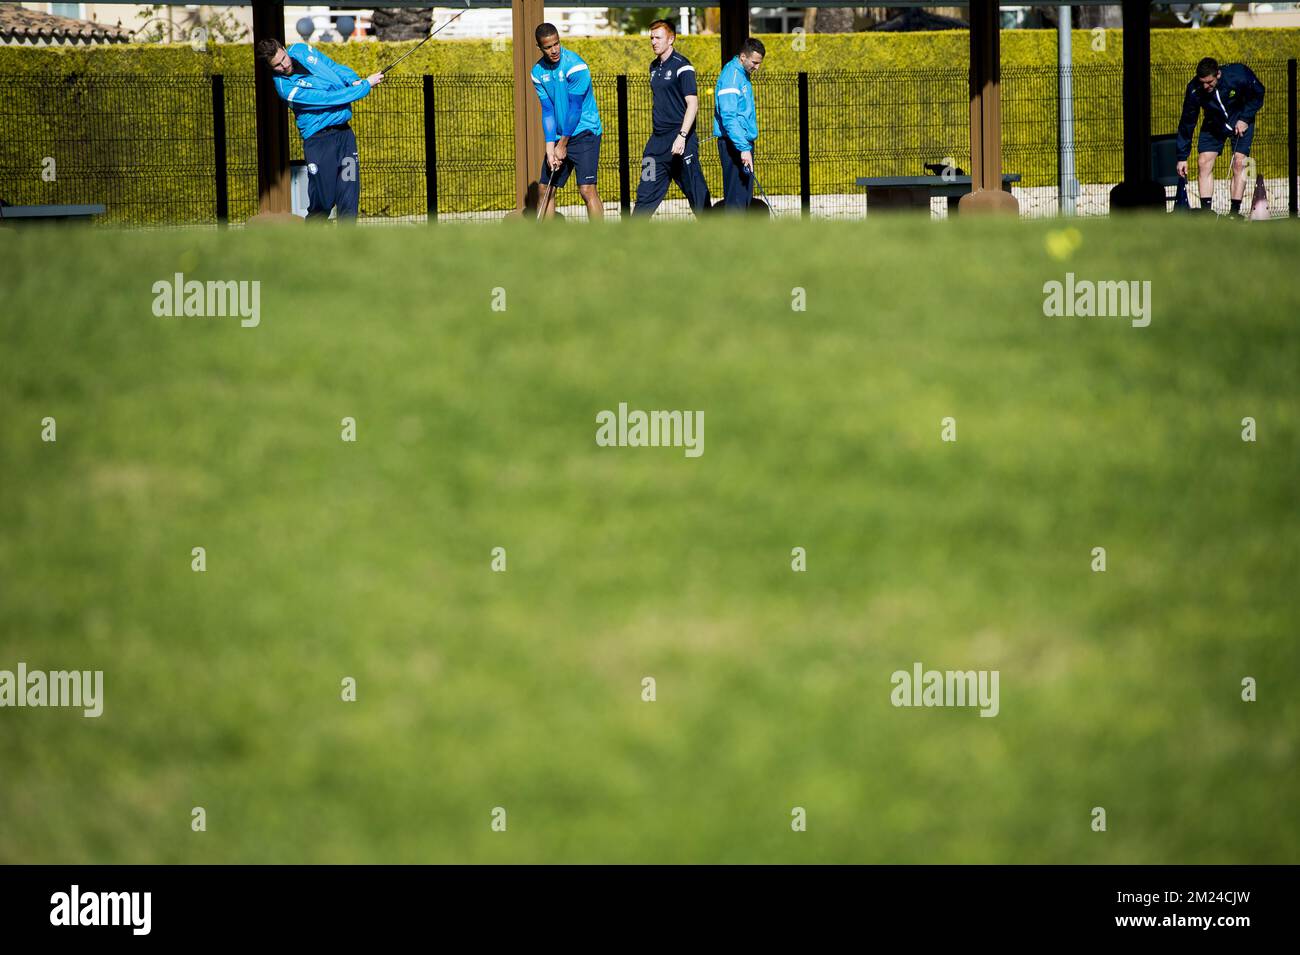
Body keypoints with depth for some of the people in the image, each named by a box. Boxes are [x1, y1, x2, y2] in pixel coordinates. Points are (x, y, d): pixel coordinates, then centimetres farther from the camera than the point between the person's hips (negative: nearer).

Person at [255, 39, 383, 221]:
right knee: (322, 203, -6)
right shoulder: (286, 88, -18)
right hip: (319, 140, -6)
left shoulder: (301, 50, 4)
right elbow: (328, 99, -19)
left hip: (344, 133, 6)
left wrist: (353, 80, -5)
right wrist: (366, 86, -14)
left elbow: (334, 67, 16)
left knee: (349, 200, 0)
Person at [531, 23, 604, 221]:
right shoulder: (538, 71, 3)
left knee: (587, 189, -17)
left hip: (584, 132, -7)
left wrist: (563, 145, -11)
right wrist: (550, 147, -6)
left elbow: (575, 108, -14)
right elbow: (547, 111, 3)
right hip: (558, 137, 7)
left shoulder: (575, 65, -16)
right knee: (545, 189, 7)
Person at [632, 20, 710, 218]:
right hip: (658, 139, 8)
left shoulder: (681, 66, -10)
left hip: (681, 141, -8)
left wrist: (682, 136, -25)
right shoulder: (654, 67, 14)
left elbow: (692, 104, -16)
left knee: (696, 192, -3)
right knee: (646, 191, 7)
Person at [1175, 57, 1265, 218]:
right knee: (1203, 162, -12)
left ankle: (1235, 212, -9)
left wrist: (1245, 119, -21)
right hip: (1214, 124, 2)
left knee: (1239, 163, -13)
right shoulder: (1194, 89, -27)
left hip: (1241, 122, -2)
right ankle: (1206, 211, -10)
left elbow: (1258, 95, -11)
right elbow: (1187, 122, -16)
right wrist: (1182, 157, -15)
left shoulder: (1239, 75, -32)